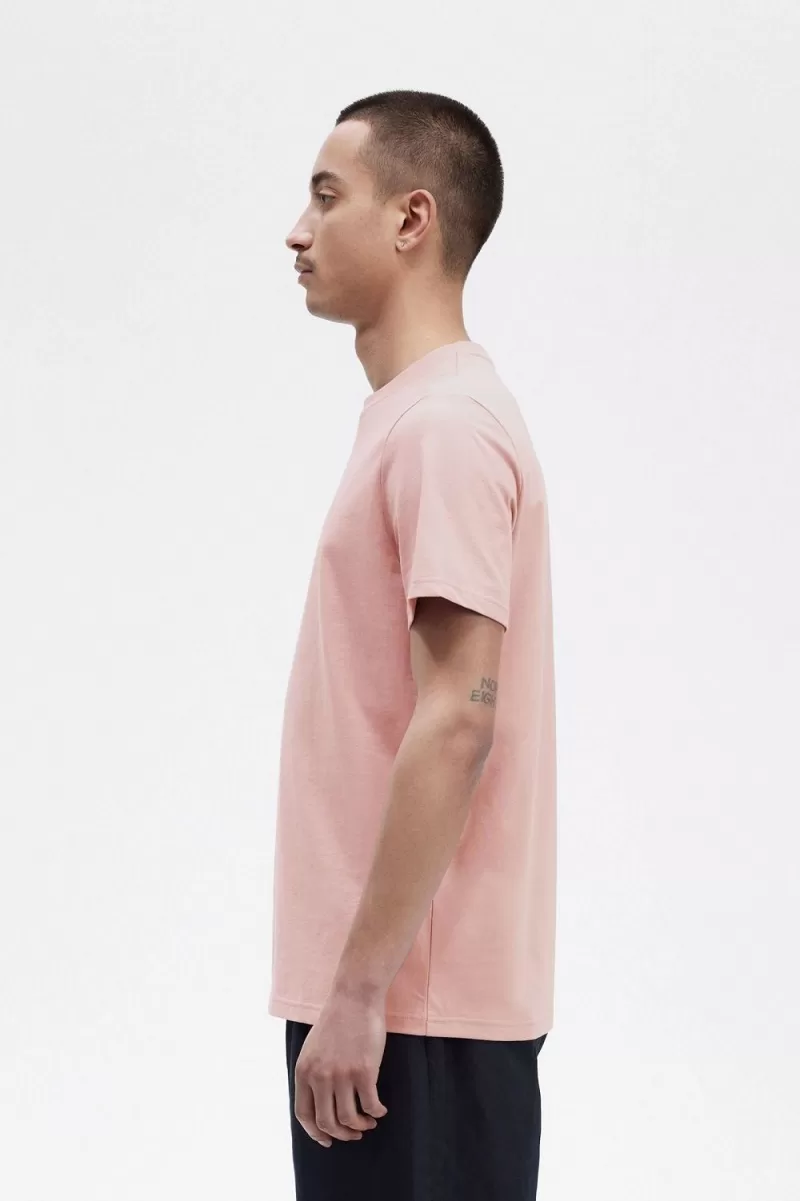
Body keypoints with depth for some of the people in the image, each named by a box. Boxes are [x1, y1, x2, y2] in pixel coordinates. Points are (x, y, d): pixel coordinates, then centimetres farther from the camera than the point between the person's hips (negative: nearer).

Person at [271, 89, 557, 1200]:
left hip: (419, 1007, -9)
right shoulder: (414, 416, 15)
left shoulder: (446, 427, -15)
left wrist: (359, 988, -21)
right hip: (372, 985, 9)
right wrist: (347, 986, 17)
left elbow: (457, 723, -22)